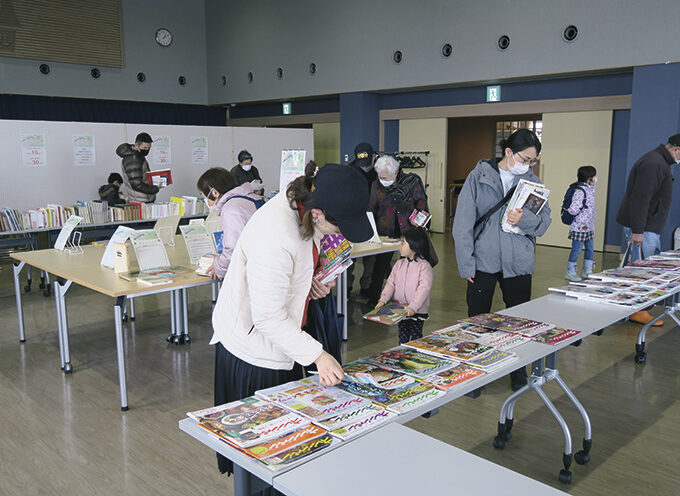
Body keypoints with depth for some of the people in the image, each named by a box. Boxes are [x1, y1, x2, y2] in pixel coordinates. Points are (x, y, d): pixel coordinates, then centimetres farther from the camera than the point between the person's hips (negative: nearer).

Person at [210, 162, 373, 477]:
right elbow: (268, 316, -28)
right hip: (253, 351, -8)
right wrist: (316, 355, -27)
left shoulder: (302, 209, -7)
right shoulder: (275, 236, -35)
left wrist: (312, 281, -4)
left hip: (277, 338, 9)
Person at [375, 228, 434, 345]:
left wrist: (413, 307, -31)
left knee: (415, 338, 7)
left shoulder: (424, 266, -14)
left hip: (417, 311, -5)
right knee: (402, 337, 16)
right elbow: (391, 283, 4)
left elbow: (424, 288, -22)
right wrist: (383, 300, -11)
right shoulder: (399, 264, 4)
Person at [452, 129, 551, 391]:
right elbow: (463, 222, -4)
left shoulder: (532, 182, 5)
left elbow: (544, 222, 4)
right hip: (483, 260, -2)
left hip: (518, 262, 2)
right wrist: (466, 263, -8)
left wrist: (524, 219, -19)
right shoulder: (479, 176, -3)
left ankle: (518, 372, 31)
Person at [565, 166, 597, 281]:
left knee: (590, 248, 14)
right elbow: (573, 209, -26)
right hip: (580, 227, -9)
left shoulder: (590, 189, 11)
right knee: (576, 250, -1)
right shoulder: (580, 191, -19)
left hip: (588, 227, 9)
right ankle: (570, 272, 10)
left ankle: (587, 271, 26)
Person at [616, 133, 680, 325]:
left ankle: (644, 305, 22)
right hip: (643, 228, -11)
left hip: (651, 227, 11)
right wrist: (637, 230, -25)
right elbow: (640, 200, -24)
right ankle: (637, 311, 1)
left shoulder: (659, 162, 17)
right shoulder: (653, 164, -18)